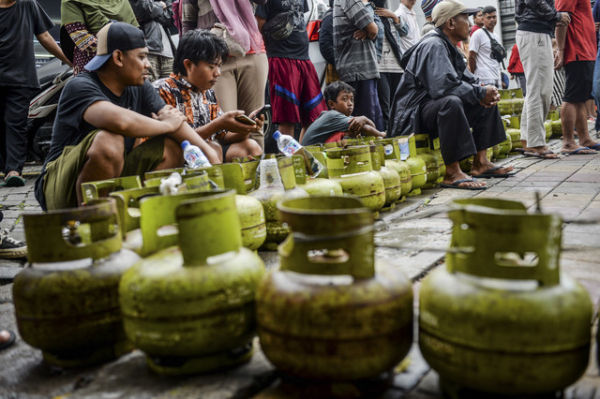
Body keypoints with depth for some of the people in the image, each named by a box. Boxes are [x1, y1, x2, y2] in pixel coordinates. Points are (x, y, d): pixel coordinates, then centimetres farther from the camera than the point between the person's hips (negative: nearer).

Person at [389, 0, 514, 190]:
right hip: (415, 113, -11)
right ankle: (452, 173, -37)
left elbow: (467, 79, 18)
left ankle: (480, 163, 7)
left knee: (487, 104, 11)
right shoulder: (433, 46, -16)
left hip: (436, 107, 11)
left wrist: (487, 93, -4)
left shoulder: (448, 47, 17)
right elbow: (443, 85, -30)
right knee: (451, 103, -39)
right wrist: (480, 93, -20)